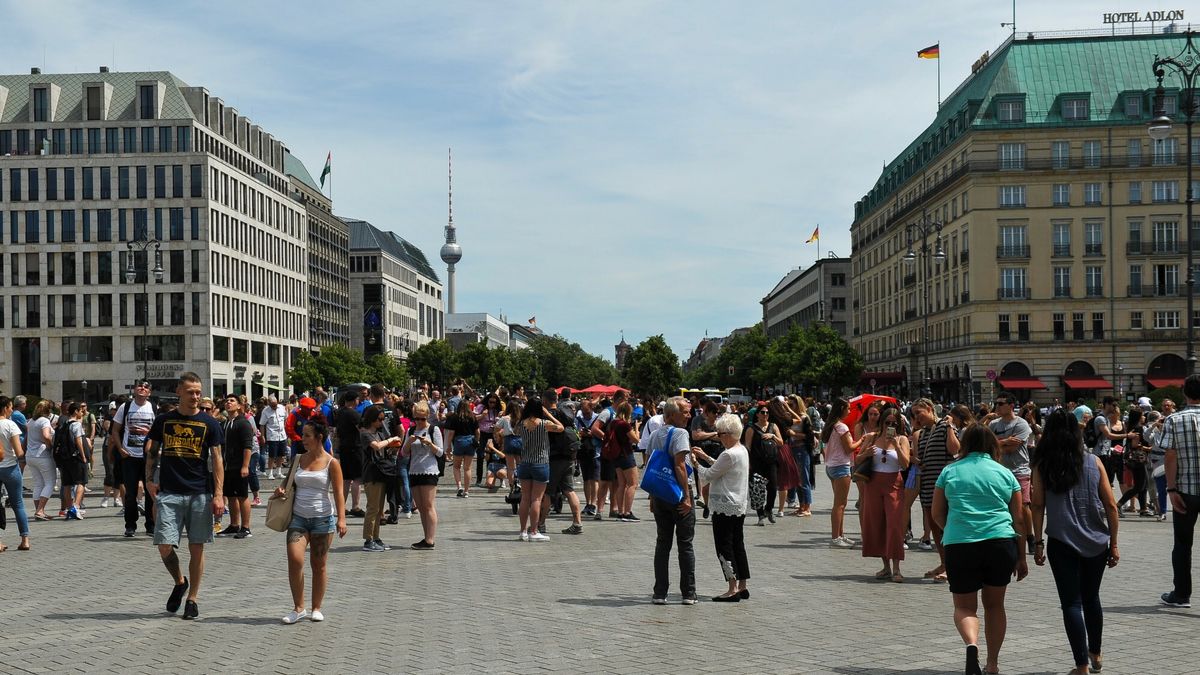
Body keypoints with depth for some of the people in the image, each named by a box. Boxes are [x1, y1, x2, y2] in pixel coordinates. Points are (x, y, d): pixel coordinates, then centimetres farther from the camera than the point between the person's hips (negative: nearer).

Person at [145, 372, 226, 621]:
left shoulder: (208, 423, 1)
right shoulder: (164, 420, 6)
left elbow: (217, 459, 0)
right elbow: (152, 451, 16)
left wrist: (218, 495, -8)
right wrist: (150, 479, 0)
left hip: (200, 493, -1)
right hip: (169, 493, 1)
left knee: (196, 548, 4)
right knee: (164, 546, -6)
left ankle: (192, 599, 17)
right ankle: (179, 582, 22)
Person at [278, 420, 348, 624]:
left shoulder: (331, 463, -2)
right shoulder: (298, 460, 10)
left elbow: (338, 493, -5)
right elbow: (291, 483, 22)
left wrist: (341, 518, -15)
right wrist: (281, 490, -1)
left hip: (322, 518, -3)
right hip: (298, 517, 3)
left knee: (318, 565, 4)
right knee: (294, 559, -13)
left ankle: (316, 608, 18)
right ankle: (298, 608, -1)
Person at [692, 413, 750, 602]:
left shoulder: (729, 455, -21)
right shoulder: (742, 450, 9)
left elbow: (708, 476, -13)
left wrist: (695, 463, 2)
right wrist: (706, 457, 21)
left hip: (725, 507, -10)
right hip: (740, 506, 10)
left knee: (724, 546, -4)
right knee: (738, 545, 14)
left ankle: (733, 589, -5)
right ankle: (742, 586, 18)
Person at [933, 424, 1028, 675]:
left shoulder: (950, 472, 8)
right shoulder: (1005, 473, 10)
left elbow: (937, 514, 11)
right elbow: (1019, 520, 10)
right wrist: (1021, 558, 17)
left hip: (959, 545, -1)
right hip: (1001, 543, 2)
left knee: (964, 607, 7)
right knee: (994, 605, 18)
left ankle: (971, 644, -21)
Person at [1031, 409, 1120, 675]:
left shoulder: (1042, 466, -2)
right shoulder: (1094, 462, 2)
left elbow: (1038, 506, -6)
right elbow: (1110, 505, 1)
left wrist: (1038, 542, -1)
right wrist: (1113, 543, 7)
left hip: (1062, 543, -2)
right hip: (1096, 543, 3)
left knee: (1071, 603, 3)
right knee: (1091, 598, 20)